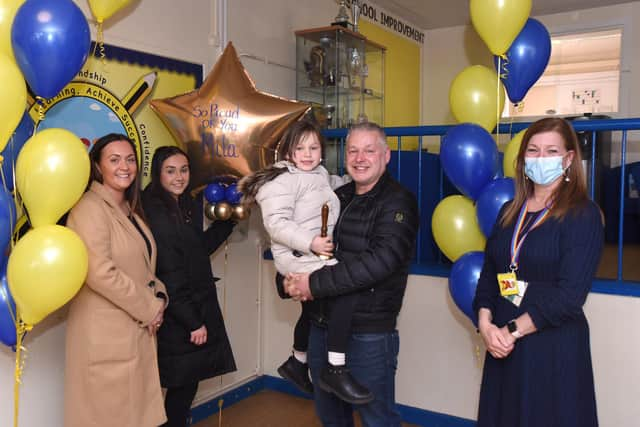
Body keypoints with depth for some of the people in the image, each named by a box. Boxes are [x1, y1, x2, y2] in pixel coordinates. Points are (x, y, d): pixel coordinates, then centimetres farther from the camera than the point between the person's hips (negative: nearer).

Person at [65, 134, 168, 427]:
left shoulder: (129, 210, 14)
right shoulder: (90, 208, -13)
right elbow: (101, 273, -23)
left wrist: (159, 296, 0)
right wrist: (150, 307, -14)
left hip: (138, 331, 8)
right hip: (106, 334, -8)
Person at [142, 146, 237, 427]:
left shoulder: (188, 207, 9)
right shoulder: (154, 213, -16)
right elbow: (167, 275, -19)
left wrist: (227, 222, 12)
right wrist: (193, 321, -17)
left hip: (199, 308, 8)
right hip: (176, 320, -7)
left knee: (187, 384, 15)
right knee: (183, 386, 3)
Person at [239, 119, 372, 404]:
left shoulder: (319, 173, 12)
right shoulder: (283, 180, -15)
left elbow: (330, 184, 37)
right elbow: (276, 223, -25)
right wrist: (310, 242, -33)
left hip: (320, 254, 10)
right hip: (298, 257, -10)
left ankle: (297, 362, 51)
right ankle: (336, 370, -26)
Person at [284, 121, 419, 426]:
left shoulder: (397, 201, -10)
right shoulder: (339, 197, 11)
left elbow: (379, 261, -24)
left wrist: (315, 284, -21)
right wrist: (291, 280, -6)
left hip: (369, 334, -6)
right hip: (321, 326, 7)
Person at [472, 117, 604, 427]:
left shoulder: (583, 214, -8)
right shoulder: (510, 212, 10)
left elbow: (570, 294, -16)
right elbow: (488, 274, 8)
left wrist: (512, 330, -14)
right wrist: (486, 325, -8)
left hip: (555, 347, -5)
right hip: (502, 345, 5)